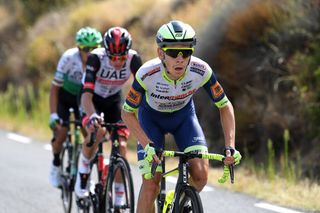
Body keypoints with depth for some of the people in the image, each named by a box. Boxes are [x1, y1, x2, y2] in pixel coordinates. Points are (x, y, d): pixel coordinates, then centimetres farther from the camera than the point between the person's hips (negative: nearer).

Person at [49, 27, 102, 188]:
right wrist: (53, 115, -29)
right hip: (65, 96, -2)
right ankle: (56, 164, 10)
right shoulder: (69, 58, -30)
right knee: (61, 133, -18)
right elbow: (55, 87, -23)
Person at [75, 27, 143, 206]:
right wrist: (91, 115, -59)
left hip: (114, 99, 2)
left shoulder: (133, 59, -28)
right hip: (93, 98, -2)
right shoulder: (96, 58, -34)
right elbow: (87, 93, -41)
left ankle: (119, 198, -1)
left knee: (121, 146, -13)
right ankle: (84, 171, -8)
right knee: (97, 130, -33)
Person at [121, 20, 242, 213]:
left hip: (184, 115, 2)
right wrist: (147, 145, -34)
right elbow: (127, 113, -22)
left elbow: (225, 106, -19)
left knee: (201, 176, -16)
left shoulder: (201, 71, -32)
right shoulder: (147, 74, -35)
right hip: (152, 117, -1)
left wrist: (230, 146, -29)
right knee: (151, 184, -14)